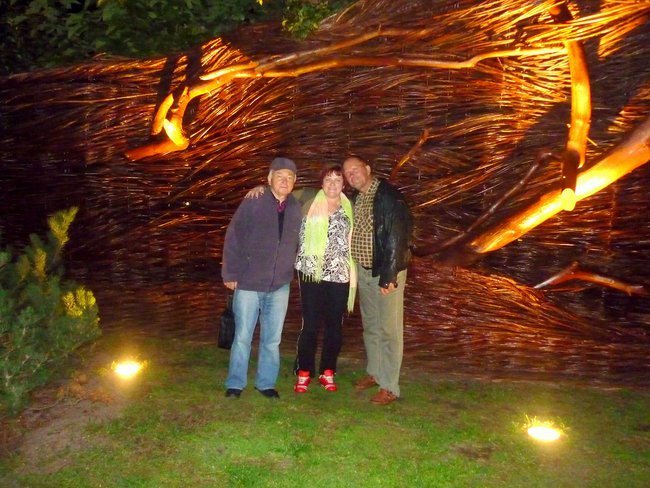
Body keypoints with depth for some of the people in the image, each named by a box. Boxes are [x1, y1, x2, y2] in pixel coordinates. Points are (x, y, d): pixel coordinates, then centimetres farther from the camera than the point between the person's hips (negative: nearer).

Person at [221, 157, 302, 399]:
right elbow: (233, 238, -7)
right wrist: (230, 274, -8)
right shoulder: (253, 203, -7)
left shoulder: (296, 209, 4)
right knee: (243, 336, 6)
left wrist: (290, 271, 7)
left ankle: (266, 383, 26)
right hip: (248, 283, -3)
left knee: (272, 339, 11)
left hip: (280, 286, 3)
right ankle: (235, 384, 21)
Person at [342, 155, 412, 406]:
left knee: (389, 329, -1)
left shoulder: (389, 196, -15)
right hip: (363, 271, 8)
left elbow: (397, 237, -19)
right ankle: (374, 373, 34)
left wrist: (388, 276, -22)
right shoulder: (355, 198, 8)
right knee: (370, 326, 18)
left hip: (386, 272, -7)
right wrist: (355, 267, 7)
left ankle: (389, 386, 9)